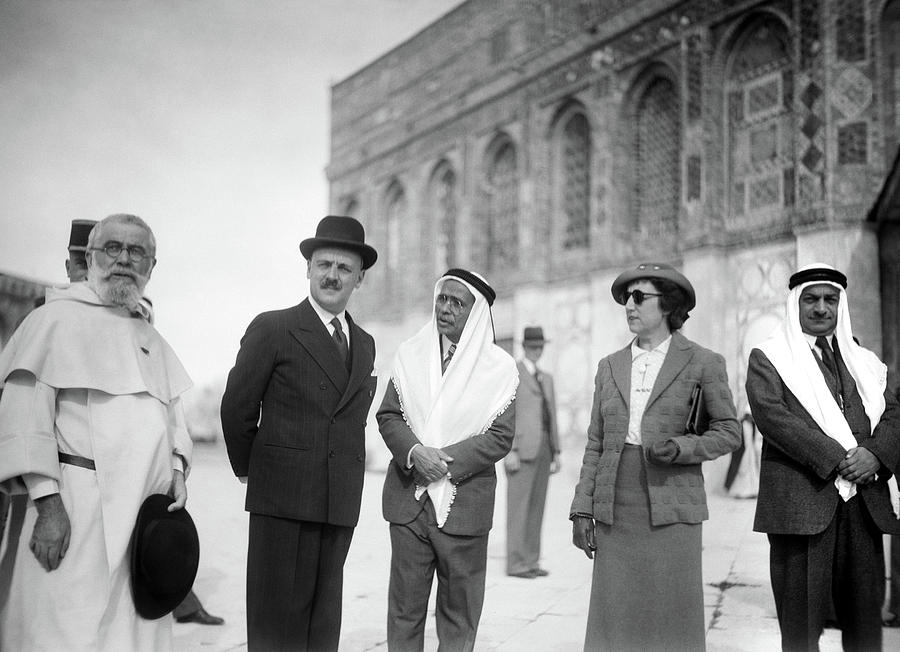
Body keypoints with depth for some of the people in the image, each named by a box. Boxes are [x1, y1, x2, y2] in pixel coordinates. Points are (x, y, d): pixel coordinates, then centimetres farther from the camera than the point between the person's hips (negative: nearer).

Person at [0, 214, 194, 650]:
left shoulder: (151, 339, 20)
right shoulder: (57, 318, -3)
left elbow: (171, 413, 24)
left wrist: (176, 470, 6)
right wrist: (47, 501, -18)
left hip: (144, 510, 7)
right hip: (75, 507, -6)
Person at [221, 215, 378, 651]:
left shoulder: (365, 344, 15)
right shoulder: (272, 329, -2)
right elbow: (237, 407, 1)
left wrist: (345, 478, 14)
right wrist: (248, 469, 8)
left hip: (341, 502, 5)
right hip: (283, 498, -5)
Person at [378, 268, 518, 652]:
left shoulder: (499, 367, -1)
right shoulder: (411, 354, 7)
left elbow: (500, 437, -5)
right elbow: (387, 415, 6)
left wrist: (445, 461, -15)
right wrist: (414, 452, -14)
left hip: (464, 503, -2)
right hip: (408, 497, 2)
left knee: (459, 610, 7)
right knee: (404, 606, 6)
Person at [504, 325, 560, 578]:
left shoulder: (546, 378, 19)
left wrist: (556, 452, 14)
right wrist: (509, 451, -17)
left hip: (543, 448, 7)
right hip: (521, 448, -7)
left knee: (537, 507, 7)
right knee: (518, 505, -6)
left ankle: (531, 560, 13)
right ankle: (515, 563, -2)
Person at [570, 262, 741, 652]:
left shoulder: (703, 363, 2)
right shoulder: (610, 367, 12)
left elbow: (728, 432, 5)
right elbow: (595, 444, 13)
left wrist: (681, 448, -13)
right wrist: (582, 509, 6)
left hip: (672, 510, -3)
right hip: (615, 512, 3)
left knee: (672, 619, 0)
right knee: (614, 617, 3)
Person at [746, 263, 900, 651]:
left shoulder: (864, 362, 20)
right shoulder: (767, 358, 5)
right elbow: (771, 414, -9)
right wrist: (835, 458, -16)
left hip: (865, 505, 4)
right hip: (802, 502, -4)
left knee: (865, 619, 6)